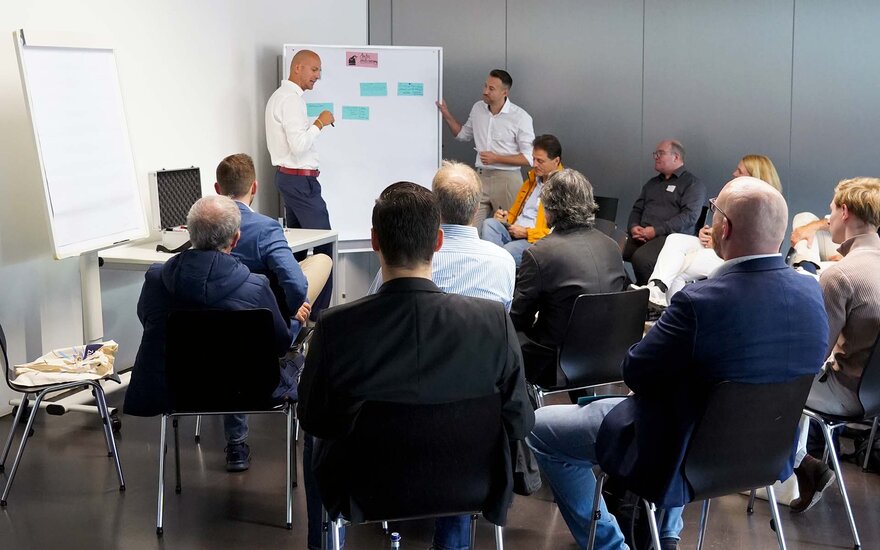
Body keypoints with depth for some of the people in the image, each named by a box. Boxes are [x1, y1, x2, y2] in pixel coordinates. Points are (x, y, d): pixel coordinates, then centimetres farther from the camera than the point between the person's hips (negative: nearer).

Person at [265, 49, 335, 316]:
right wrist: (319, 123, -14)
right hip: (300, 179, -11)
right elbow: (299, 145, -24)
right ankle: (319, 311, -8)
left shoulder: (279, 96, 15)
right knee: (324, 244, -9)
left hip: (287, 175, 11)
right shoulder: (291, 99, -17)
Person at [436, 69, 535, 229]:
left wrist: (496, 158, -16)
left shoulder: (520, 117, -9)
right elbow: (463, 134, 25)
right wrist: (446, 115, 11)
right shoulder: (478, 108, 7)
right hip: (481, 177, 4)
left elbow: (529, 158, -9)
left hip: (506, 179, -4)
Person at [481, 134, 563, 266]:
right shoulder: (533, 177, 21)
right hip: (513, 232, 8)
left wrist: (526, 232, -14)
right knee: (489, 224, -22)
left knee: (509, 250, -37)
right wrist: (507, 218, 9)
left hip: (537, 241, -8)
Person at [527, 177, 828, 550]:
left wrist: (661, 335, 2)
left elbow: (635, 374, -18)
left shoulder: (700, 301, -32)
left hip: (685, 458, -7)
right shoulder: (812, 292, -11)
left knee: (541, 428, 9)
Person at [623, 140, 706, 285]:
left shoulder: (692, 184, 5)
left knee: (641, 257, -35)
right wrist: (633, 227, 2)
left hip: (671, 235, -6)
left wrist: (656, 230, -16)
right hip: (641, 235, 6)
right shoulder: (652, 183, 28)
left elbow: (690, 216, -9)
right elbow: (637, 209, 27)